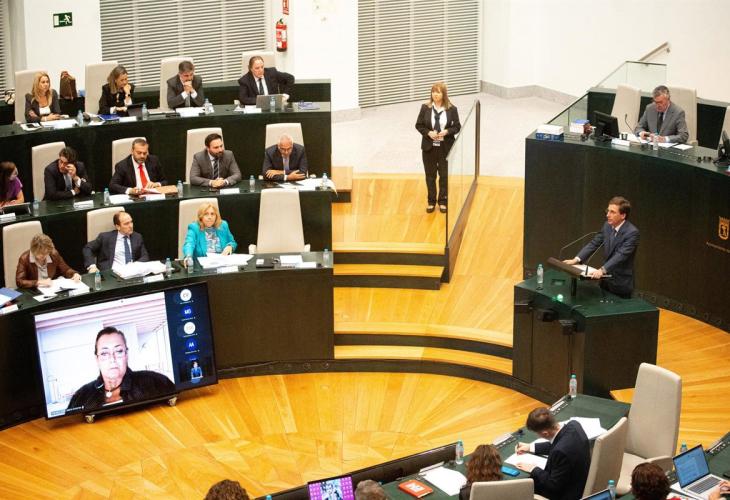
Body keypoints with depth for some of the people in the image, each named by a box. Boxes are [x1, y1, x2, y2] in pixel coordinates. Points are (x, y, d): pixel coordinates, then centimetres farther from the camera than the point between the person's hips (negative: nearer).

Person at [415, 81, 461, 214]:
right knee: (430, 175, 10)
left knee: (444, 175, 7)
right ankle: (431, 202, 23)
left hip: (445, 147, -1)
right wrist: (428, 133, -16)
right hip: (429, 147, 1)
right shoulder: (425, 108, -4)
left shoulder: (452, 109, -6)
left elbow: (457, 127, -1)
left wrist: (446, 132, -19)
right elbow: (419, 125, 1)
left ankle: (443, 201, 22)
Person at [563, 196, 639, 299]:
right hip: (606, 279, 7)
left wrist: (602, 270, -42)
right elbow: (593, 243, 2)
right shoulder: (607, 226, 1)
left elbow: (621, 255, -31)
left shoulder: (632, 232, -22)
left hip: (621, 283, -7)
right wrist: (576, 259, -11)